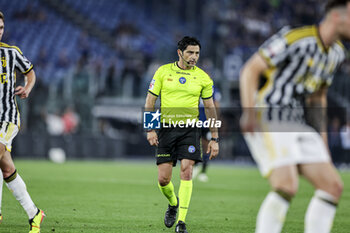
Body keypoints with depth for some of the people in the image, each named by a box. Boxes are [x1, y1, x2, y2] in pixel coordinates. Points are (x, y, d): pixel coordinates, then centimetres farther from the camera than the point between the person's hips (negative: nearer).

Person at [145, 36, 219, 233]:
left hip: (190, 129, 0)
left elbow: (210, 108, 10)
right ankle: (173, 203, 31)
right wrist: (150, 129, -4)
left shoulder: (203, 78, 4)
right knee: (163, 179, -3)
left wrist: (215, 139, 6)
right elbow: (150, 100, 5)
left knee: (186, 172, -15)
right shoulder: (163, 71, 3)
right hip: (167, 128, 0)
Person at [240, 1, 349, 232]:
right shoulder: (294, 39, -15)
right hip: (267, 122, -9)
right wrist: (249, 111, -27)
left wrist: (323, 144, 22)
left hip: (298, 125, 9)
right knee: (287, 186, -26)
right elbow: (250, 69, -14)